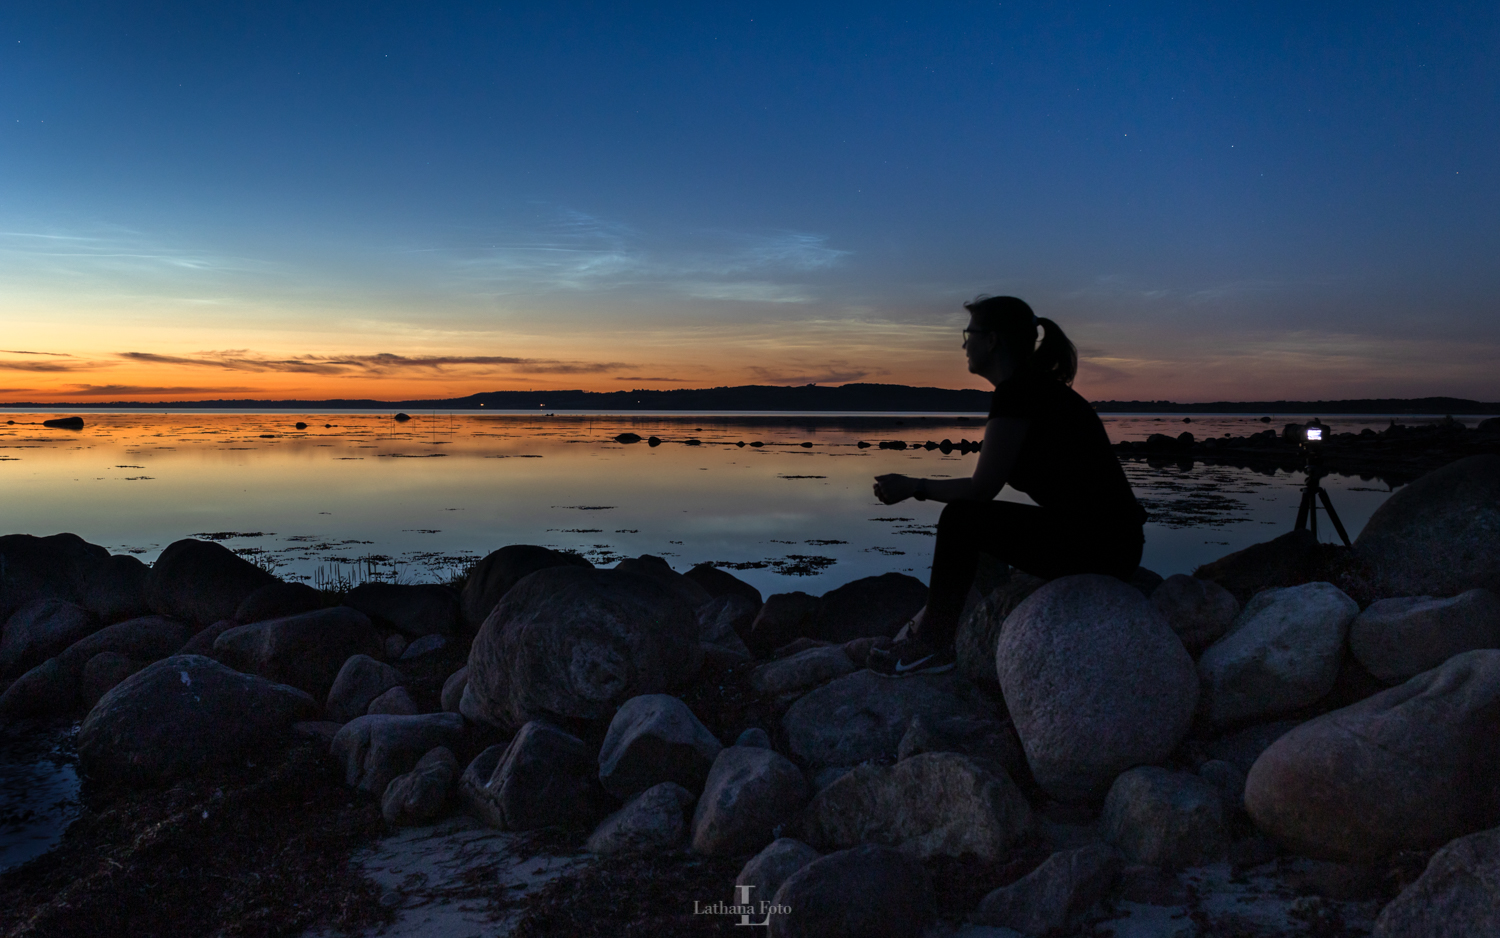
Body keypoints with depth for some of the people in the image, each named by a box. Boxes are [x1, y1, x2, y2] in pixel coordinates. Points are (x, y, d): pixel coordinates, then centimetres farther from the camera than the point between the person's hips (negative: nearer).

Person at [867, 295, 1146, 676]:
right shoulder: (1037, 386, 15)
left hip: (1095, 545, -10)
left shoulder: (1016, 392, -15)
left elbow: (982, 489, -13)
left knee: (961, 520, -8)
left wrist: (914, 487, -1)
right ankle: (935, 624, 24)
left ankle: (933, 646, 3)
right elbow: (987, 485, 18)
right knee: (970, 518, 17)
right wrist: (918, 487, 21)